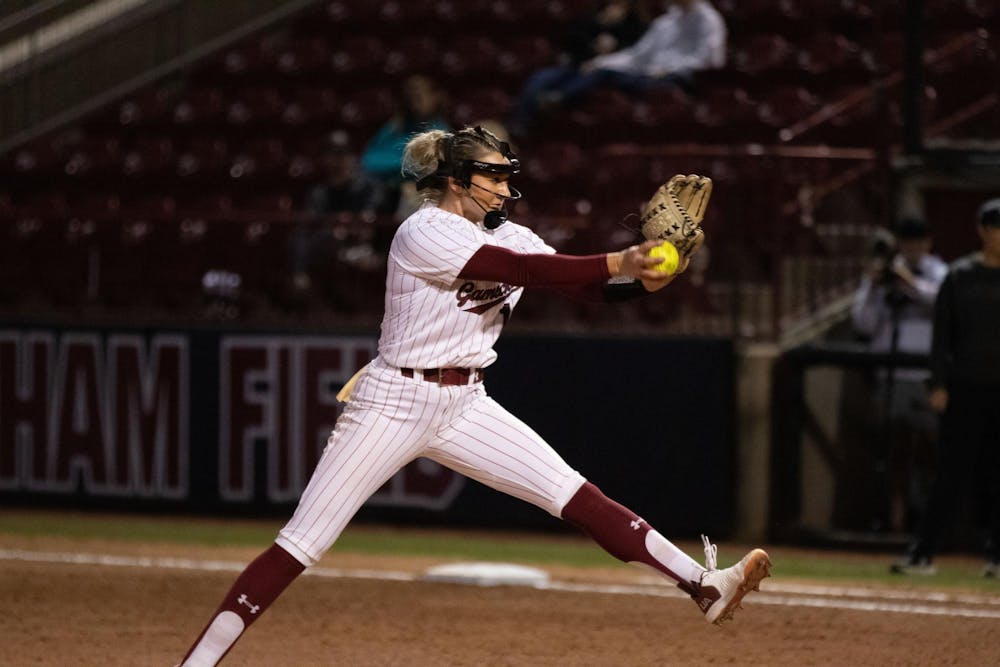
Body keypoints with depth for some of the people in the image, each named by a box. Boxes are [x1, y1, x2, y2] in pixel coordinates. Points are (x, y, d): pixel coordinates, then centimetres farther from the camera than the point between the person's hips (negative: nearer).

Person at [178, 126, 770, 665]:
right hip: (393, 404, -6)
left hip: (465, 407, 6)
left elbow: (585, 284, -4)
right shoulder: (424, 235, -16)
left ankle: (705, 586, -6)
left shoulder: (505, 236, 6)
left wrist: (647, 278, -24)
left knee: (575, 495, -4)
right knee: (300, 546, -9)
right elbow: (526, 271, -27)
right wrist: (623, 261, -33)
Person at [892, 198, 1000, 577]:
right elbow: (942, 333, 4)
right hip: (966, 389, -1)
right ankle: (922, 555, -2)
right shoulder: (960, 276, 4)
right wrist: (939, 384, -4)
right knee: (953, 476, -3)